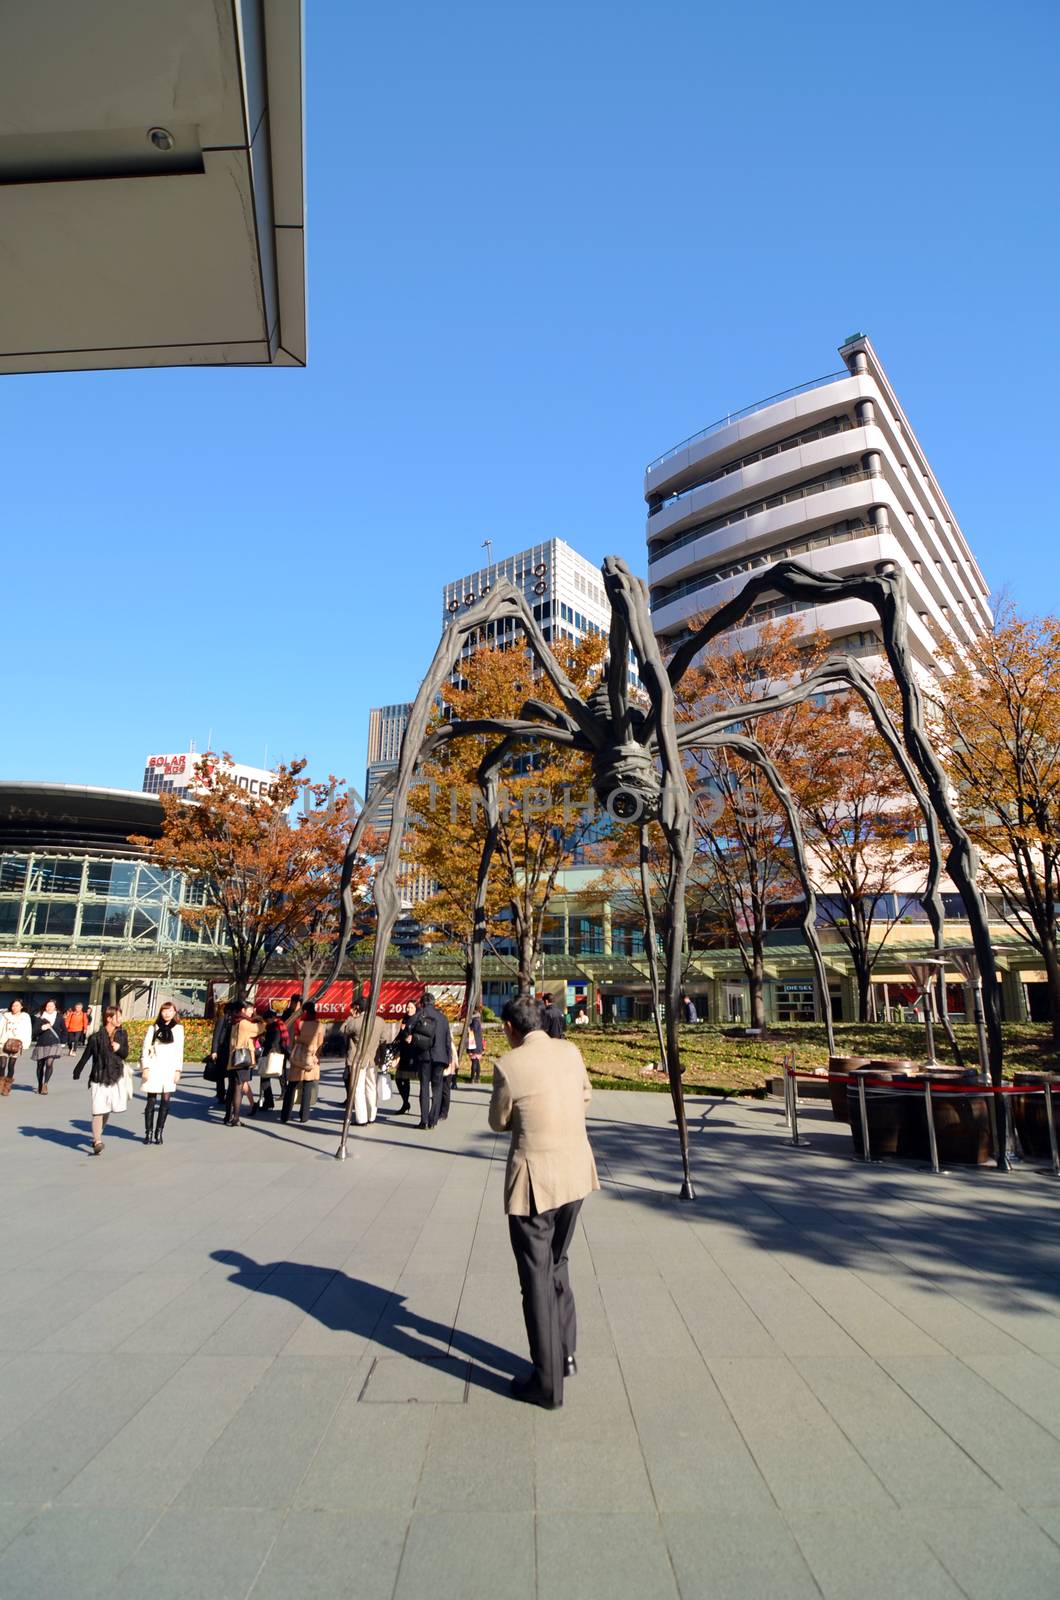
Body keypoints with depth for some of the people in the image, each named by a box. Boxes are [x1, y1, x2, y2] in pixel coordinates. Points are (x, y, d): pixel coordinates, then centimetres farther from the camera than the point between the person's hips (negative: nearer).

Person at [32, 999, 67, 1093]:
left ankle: (45, 1084, -11)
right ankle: (39, 1085, 28)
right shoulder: (40, 1018, 1)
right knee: (40, 1066, 10)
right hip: (41, 1045, 1)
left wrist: (62, 1042, 9)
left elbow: (64, 1031, 16)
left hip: (54, 1044, -1)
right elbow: (34, 1031, -4)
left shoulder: (59, 1018, 5)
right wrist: (42, 1028, -21)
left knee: (49, 1063, -19)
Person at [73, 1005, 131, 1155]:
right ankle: (97, 1142, -7)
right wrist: (77, 1072, 5)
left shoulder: (122, 1034, 2)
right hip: (99, 1078, -4)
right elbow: (86, 1055, -2)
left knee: (108, 1110, 12)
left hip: (116, 1077, 4)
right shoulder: (96, 1037, -10)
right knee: (98, 1110, -9)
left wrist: (119, 1048, -14)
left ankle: (97, 1136, 32)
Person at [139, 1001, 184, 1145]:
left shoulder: (178, 1028, 7)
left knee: (165, 1101, -2)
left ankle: (158, 1133, 6)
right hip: (154, 1068, -1)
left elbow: (180, 1051, 8)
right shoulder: (153, 1028, 4)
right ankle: (148, 1133, 10)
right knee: (151, 1101, 0)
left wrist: (178, 1070, 2)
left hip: (170, 1069, 1)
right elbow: (145, 1048, 3)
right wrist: (145, 1068, -6)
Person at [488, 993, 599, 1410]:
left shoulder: (508, 1066, -17)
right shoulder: (570, 1051, -1)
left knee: (537, 1279, 9)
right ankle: (566, 1355, 37)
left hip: (534, 1179, -6)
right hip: (576, 1172, 6)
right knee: (557, 1263, 25)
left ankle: (548, 1384, 20)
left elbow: (498, 1123, -1)